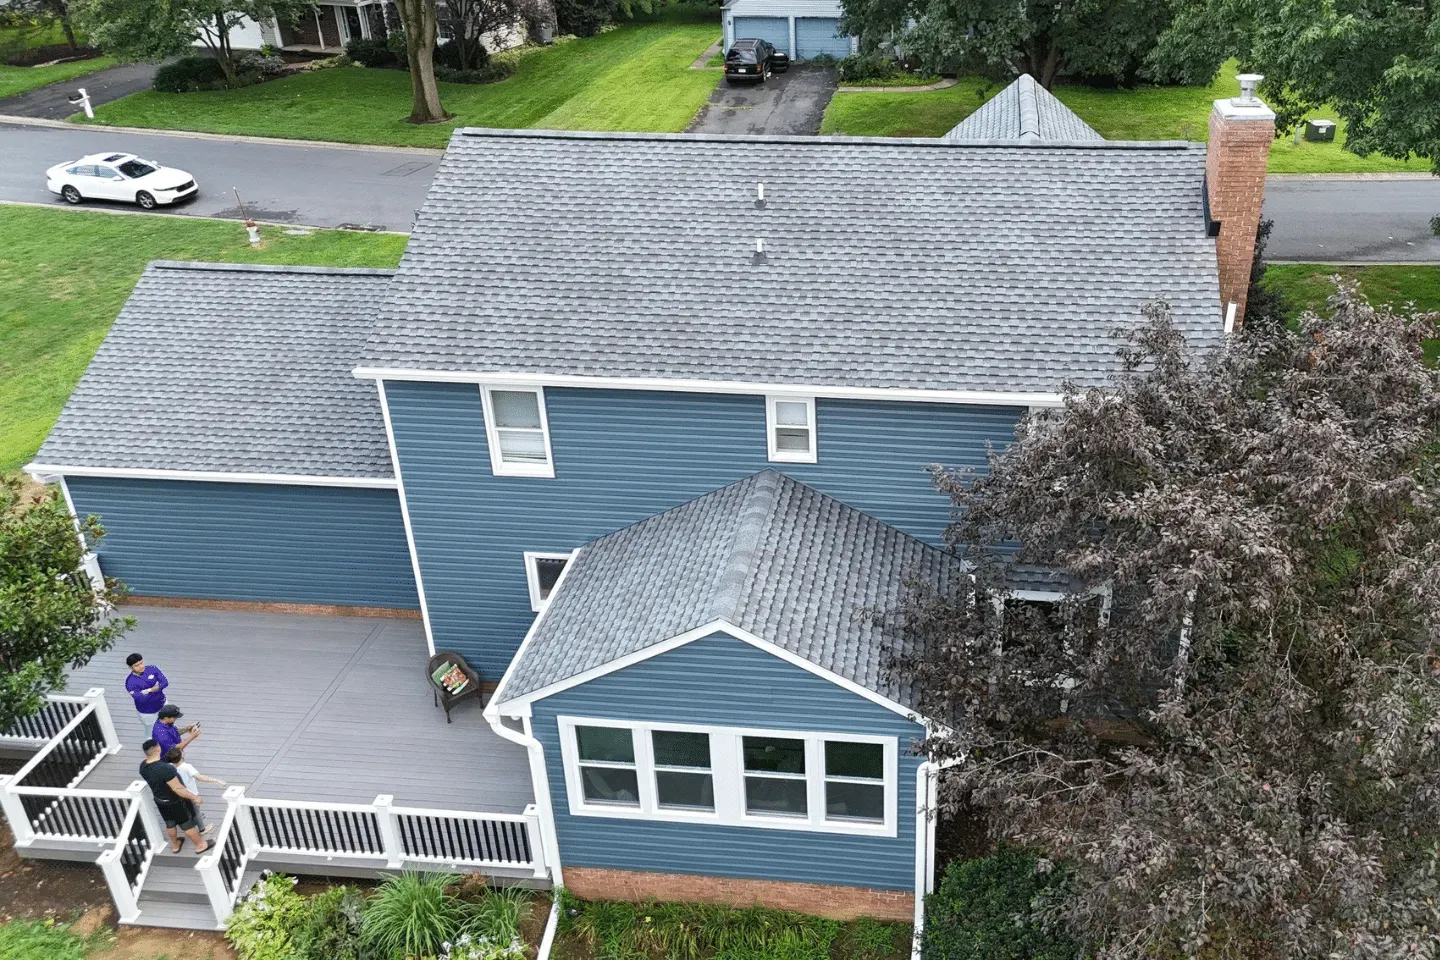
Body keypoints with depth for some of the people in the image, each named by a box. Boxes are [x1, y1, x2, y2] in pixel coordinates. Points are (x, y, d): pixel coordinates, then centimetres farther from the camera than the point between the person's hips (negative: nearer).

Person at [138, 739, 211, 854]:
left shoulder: (143, 766, -14)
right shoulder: (165, 768, -40)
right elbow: (178, 789, -33)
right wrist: (194, 797, -22)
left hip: (159, 800, 7)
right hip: (175, 802, -7)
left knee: (170, 823, 29)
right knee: (187, 824, 15)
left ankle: (175, 845, 50)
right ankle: (200, 845, 33)